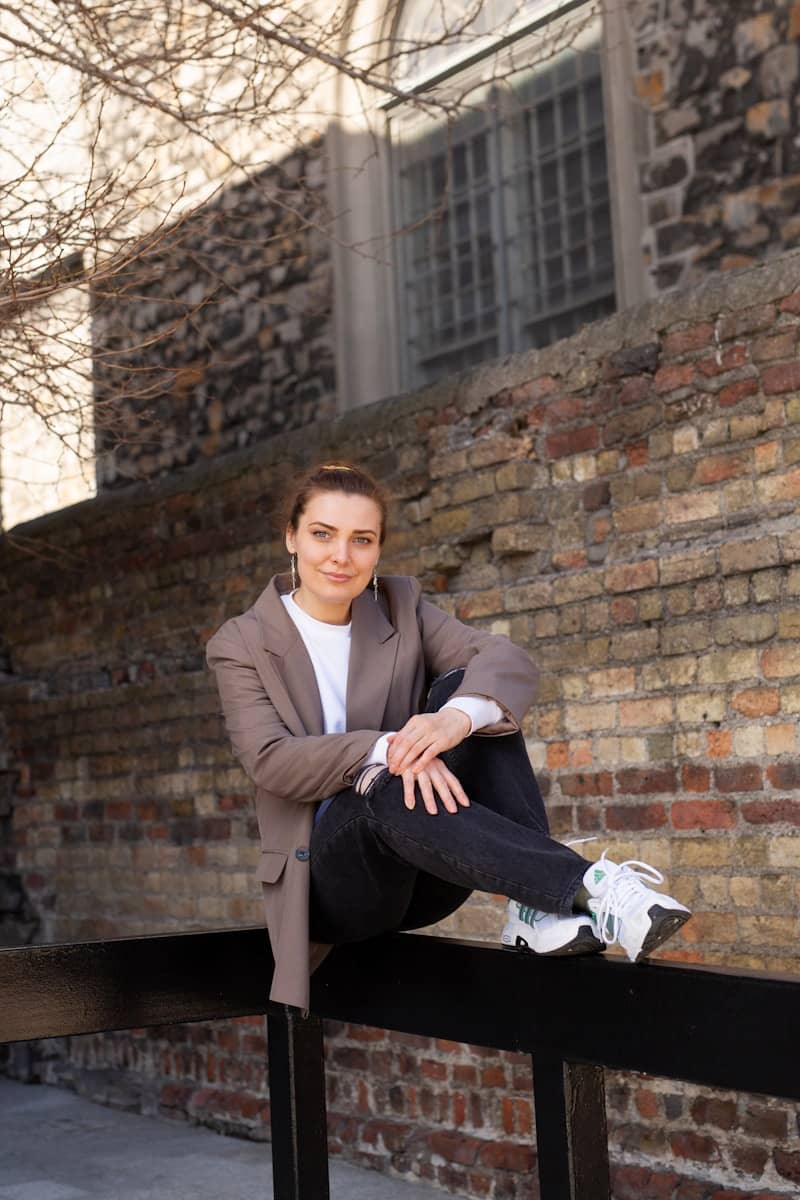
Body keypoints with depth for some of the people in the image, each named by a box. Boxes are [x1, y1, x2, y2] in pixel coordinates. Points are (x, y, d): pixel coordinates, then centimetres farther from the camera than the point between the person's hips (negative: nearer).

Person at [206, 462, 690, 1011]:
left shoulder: (400, 606, 8)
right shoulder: (241, 645, 1)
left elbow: (509, 660, -10)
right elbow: (270, 760, -16)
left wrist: (457, 717, -34)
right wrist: (386, 750, -33)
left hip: (427, 876, 3)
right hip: (332, 875, -3)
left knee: (466, 690, -20)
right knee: (388, 791, -36)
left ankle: (535, 907, -29)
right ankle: (594, 886, -43)